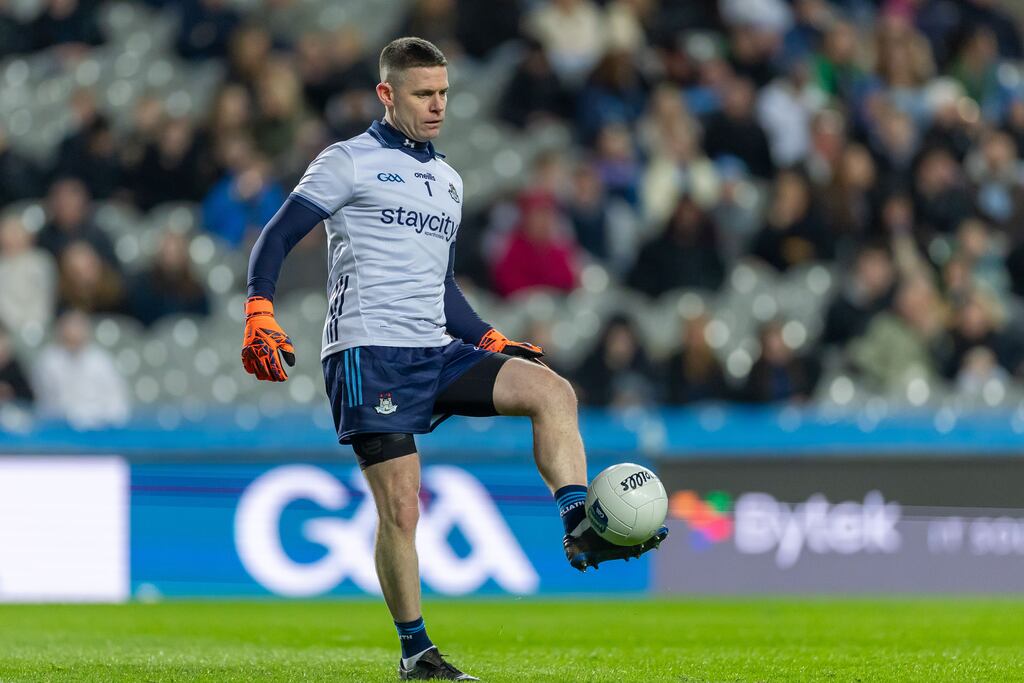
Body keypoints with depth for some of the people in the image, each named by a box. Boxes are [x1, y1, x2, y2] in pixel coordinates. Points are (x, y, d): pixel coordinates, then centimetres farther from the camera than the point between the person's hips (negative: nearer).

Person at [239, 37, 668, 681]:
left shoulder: (449, 180, 22)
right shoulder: (349, 162, 1)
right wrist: (260, 315, -19)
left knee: (553, 391, -13)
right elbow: (276, 239, -4)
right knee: (401, 507, -11)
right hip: (368, 353, -6)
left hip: (436, 352, 6)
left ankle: (580, 529, -20)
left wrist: (493, 342, 16)